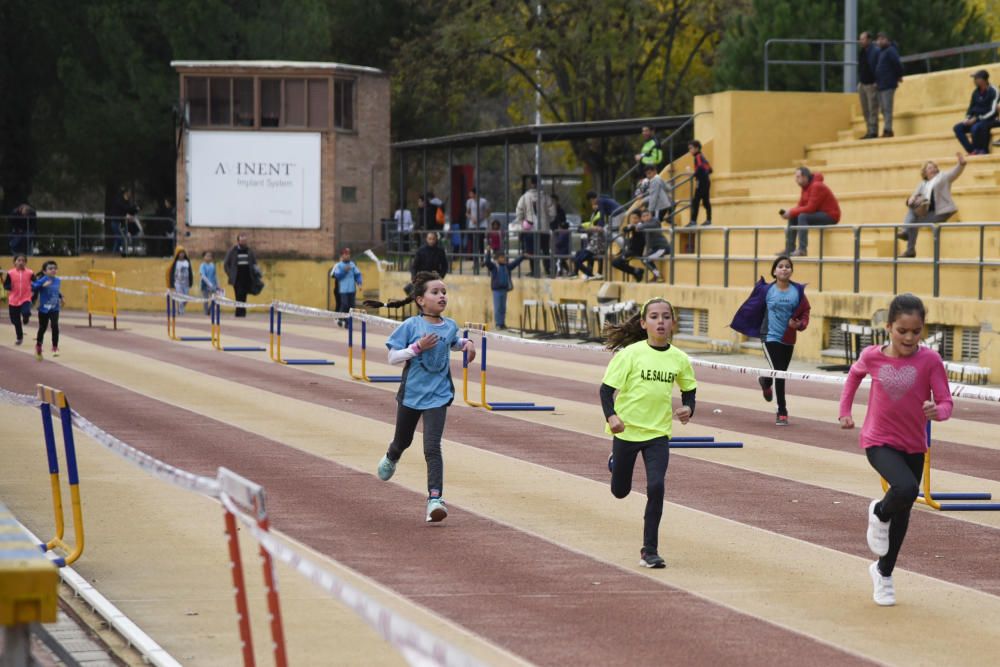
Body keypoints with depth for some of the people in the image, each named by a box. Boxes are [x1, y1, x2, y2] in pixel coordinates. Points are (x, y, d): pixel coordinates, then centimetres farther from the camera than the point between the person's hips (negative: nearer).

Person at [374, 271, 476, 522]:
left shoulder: (450, 326, 0)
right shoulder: (411, 326, -11)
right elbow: (392, 357, -11)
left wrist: (466, 343, 3)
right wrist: (417, 347, -23)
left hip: (437, 396, 0)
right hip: (411, 393, 0)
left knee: (432, 447, -14)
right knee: (403, 441, 21)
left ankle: (435, 498, -16)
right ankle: (391, 458, 57)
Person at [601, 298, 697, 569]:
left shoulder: (679, 359, -3)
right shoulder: (630, 353, -13)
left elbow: (689, 389, 14)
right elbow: (606, 388, -12)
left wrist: (688, 408, -7)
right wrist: (611, 416, -29)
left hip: (658, 433, 1)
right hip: (626, 430, -1)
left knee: (656, 487, -17)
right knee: (620, 491, 15)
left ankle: (650, 550, -5)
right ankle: (616, 461, 54)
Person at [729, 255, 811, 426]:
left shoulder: (798, 291, -3)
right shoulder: (767, 290, -6)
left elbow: (805, 312, 2)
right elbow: (752, 307, 5)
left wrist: (799, 324, -18)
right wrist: (737, 322, 13)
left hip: (788, 339, 3)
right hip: (771, 337, -3)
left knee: (781, 372, 17)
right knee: (779, 374, -13)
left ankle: (766, 382, 53)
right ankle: (782, 412, -2)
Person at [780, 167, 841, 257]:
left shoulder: (816, 186, -21)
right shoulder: (805, 187, 6)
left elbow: (810, 208, -27)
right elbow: (800, 206, 7)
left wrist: (791, 213, -23)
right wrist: (789, 213, -12)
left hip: (830, 216, -10)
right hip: (819, 213, 10)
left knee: (802, 216, -29)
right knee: (793, 218, 3)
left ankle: (802, 250, -31)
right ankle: (789, 249, -1)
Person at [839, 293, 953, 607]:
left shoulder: (930, 360, -14)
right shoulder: (872, 356, -10)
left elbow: (946, 402, -14)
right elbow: (855, 373, 13)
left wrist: (937, 411, -36)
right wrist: (845, 410, 14)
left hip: (914, 446, 2)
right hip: (879, 442, -2)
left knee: (902, 513, 15)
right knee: (906, 488, -30)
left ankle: (883, 572, 37)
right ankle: (879, 514, 5)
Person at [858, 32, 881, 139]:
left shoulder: (876, 51, -11)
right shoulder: (862, 52, 13)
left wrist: (876, 82, -18)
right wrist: (859, 81, 16)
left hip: (871, 85, -8)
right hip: (862, 84, 8)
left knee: (872, 109, -7)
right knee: (865, 110, 10)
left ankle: (873, 131, -6)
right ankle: (870, 131, 14)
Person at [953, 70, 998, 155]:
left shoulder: (993, 91, -12)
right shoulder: (976, 92, 8)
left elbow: (992, 111, -17)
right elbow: (971, 108, 17)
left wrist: (977, 119, -20)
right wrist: (968, 119, -3)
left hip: (989, 120, -7)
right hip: (976, 120, 7)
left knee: (975, 127, -36)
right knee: (958, 128, -13)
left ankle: (981, 150, -18)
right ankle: (972, 150, -21)